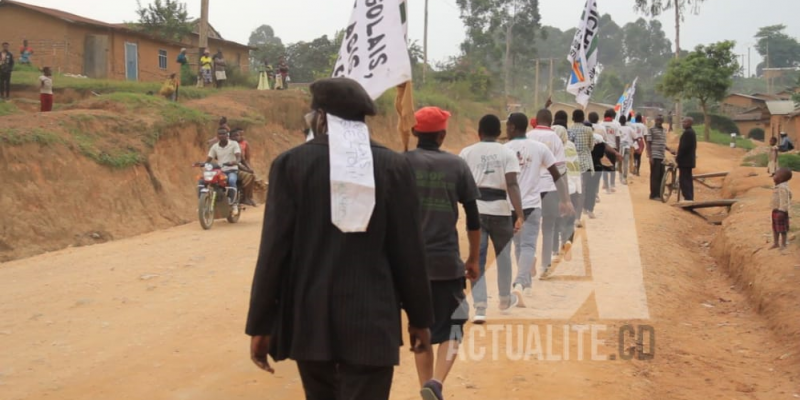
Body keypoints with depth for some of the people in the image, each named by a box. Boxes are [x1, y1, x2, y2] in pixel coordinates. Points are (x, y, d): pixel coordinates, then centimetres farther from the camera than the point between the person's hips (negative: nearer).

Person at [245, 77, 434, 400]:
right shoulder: (394, 166, -3)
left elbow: (274, 250, -6)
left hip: (308, 318, 2)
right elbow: (409, 252, -1)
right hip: (371, 320, -1)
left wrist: (260, 324, 0)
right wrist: (419, 318, 10)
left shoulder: (290, 164, -4)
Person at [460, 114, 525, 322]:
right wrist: (520, 215, -16)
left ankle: (480, 307, -11)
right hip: (500, 210, 0)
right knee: (503, 255, 19)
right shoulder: (507, 154, -1)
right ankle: (505, 298, 36)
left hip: (475, 209, 0)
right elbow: (512, 185, -13)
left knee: (477, 258, 1)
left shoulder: (467, 153, 2)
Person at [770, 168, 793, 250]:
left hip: (780, 211, -10)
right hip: (775, 210, 10)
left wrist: (781, 211, -26)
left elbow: (784, 200, -26)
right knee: (775, 228, 18)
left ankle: (783, 244, 15)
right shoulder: (778, 187, 7)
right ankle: (776, 243, 29)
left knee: (782, 229, 3)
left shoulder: (782, 188, -24)